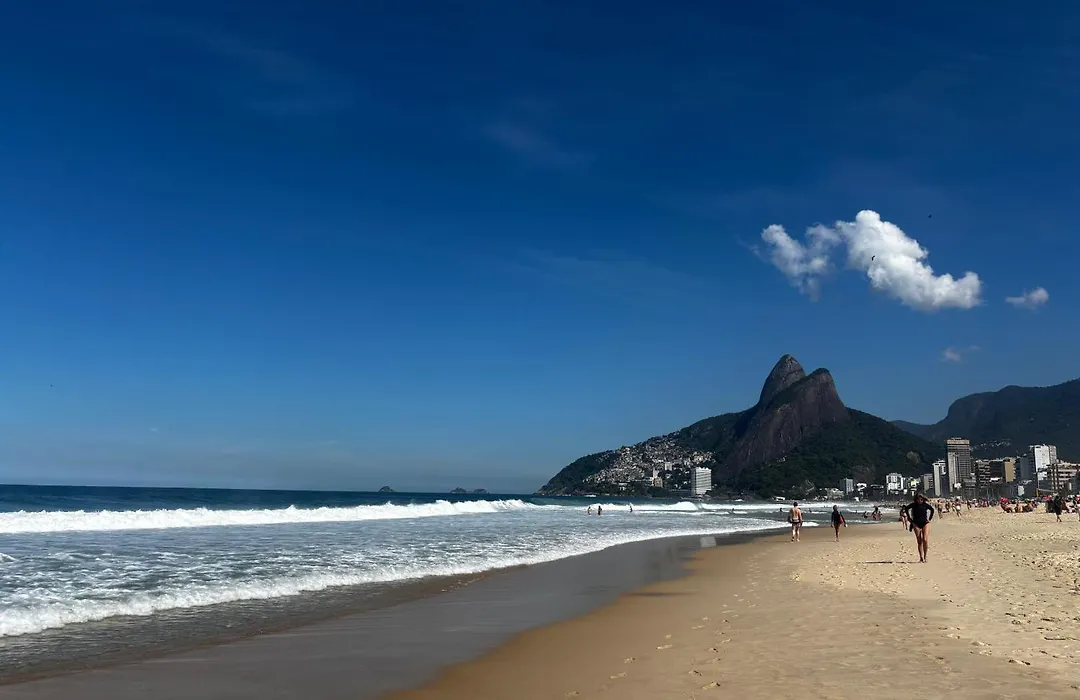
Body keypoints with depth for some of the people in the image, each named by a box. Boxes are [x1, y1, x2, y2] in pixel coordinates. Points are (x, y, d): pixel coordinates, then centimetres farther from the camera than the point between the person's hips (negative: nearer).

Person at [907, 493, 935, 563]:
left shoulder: (925, 505, -2)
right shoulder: (914, 505, -3)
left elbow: (932, 509, 15)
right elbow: (907, 509, 12)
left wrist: (929, 518, 10)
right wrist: (910, 518, 8)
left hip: (925, 523, -1)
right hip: (916, 524, 1)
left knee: (925, 540, -13)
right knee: (919, 541, 3)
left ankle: (925, 556, 1)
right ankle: (921, 558, 7)